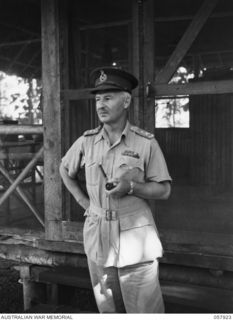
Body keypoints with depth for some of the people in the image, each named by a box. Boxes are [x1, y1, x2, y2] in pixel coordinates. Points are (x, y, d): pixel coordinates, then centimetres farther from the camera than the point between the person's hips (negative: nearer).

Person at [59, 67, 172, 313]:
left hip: (136, 239, -3)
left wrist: (130, 187, -20)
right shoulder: (86, 141, 2)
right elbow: (65, 169, 20)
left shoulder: (146, 143, -8)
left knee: (146, 310, 4)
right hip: (98, 239, 3)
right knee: (109, 310, 17)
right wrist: (82, 200, 9)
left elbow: (164, 190, -4)